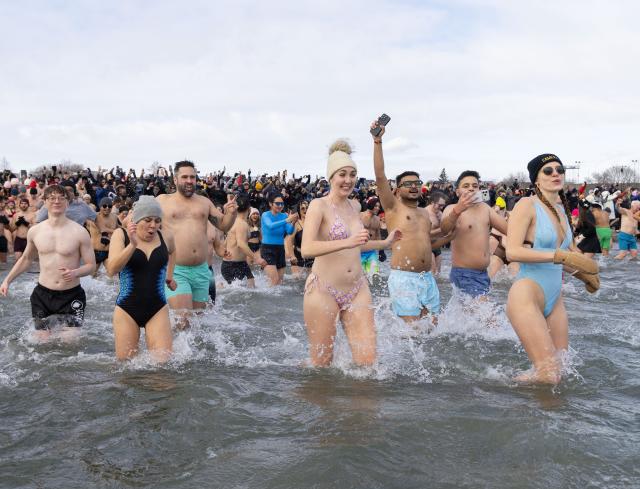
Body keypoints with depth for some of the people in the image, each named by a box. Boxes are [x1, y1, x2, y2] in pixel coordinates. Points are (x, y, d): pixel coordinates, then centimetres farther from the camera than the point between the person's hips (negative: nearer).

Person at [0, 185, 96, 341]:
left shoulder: (79, 232, -10)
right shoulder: (34, 231, 0)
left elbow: (91, 265, -5)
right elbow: (26, 259, 18)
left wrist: (75, 273, -25)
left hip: (71, 295, -3)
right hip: (42, 294, 3)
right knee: (42, 341, 6)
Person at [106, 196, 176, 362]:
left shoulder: (166, 238, 3)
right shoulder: (121, 234, -3)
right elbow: (111, 269, -17)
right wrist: (132, 244, -27)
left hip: (157, 309, 1)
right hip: (127, 309, -1)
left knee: (163, 362, -8)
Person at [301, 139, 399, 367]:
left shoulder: (355, 206, 13)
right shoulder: (319, 205, -8)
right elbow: (307, 249, -23)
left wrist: (385, 243, 31)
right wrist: (348, 242, -33)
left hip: (357, 290, 6)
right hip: (323, 290, -6)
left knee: (368, 362, -2)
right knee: (321, 365, 4)